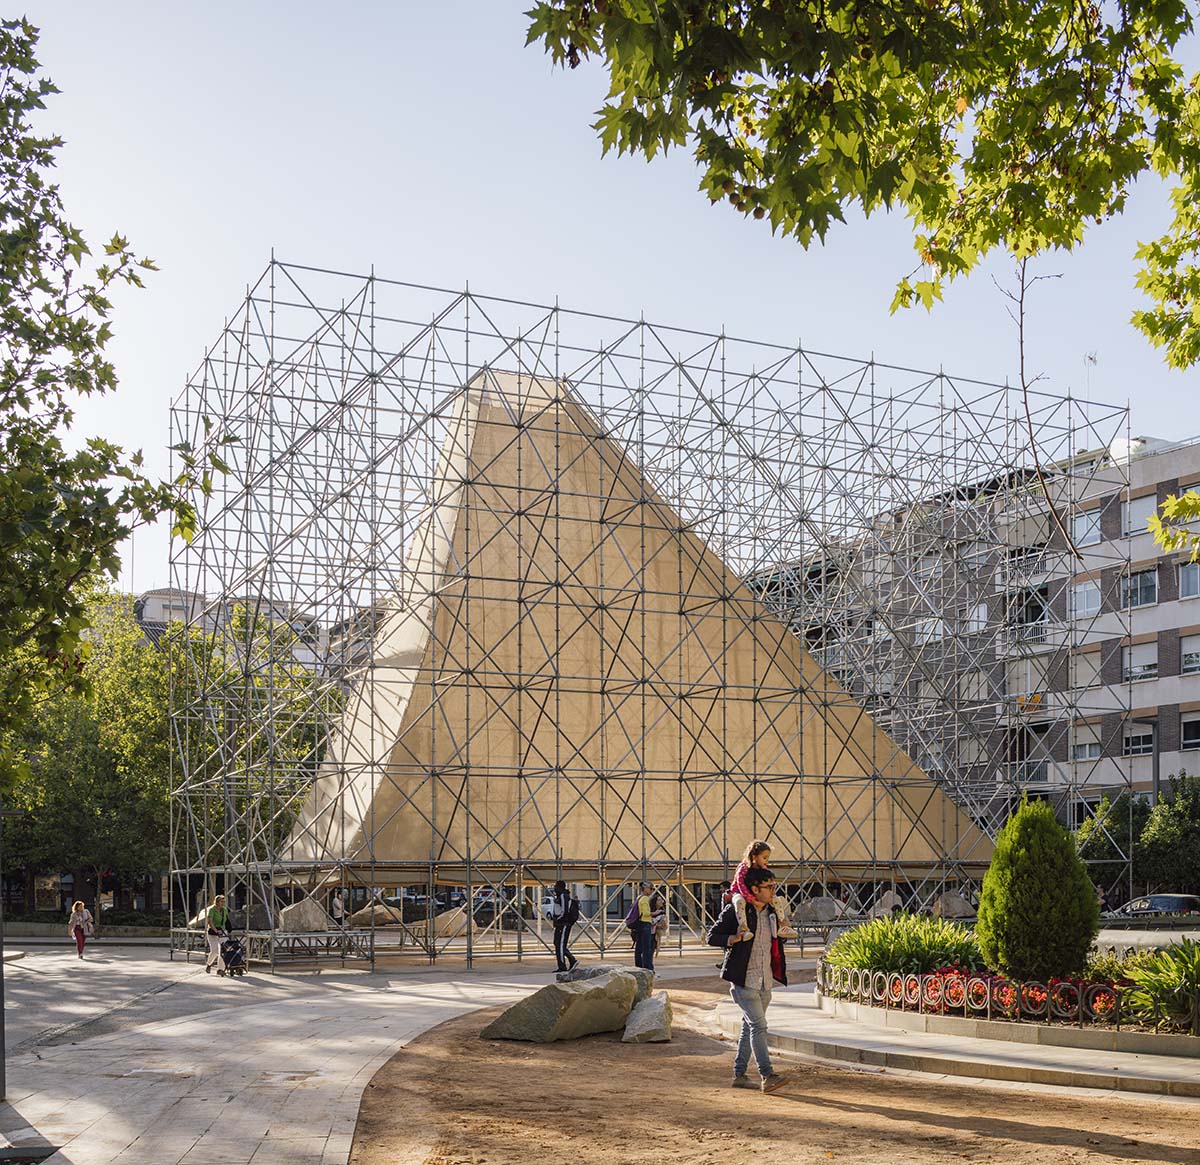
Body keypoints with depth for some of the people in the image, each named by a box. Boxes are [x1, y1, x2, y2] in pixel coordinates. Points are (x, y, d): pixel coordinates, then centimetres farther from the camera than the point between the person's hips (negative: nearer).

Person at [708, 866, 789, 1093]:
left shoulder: (771, 912, 10)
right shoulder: (735, 910, -10)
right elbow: (712, 937, -7)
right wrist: (733, 938, -23)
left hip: (764, 982, 7)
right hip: (743, 980, -7)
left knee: (749, 1027, 12)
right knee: (758, 1025, -14)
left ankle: (739, 1074, 20)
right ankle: (767, 1076, -15)